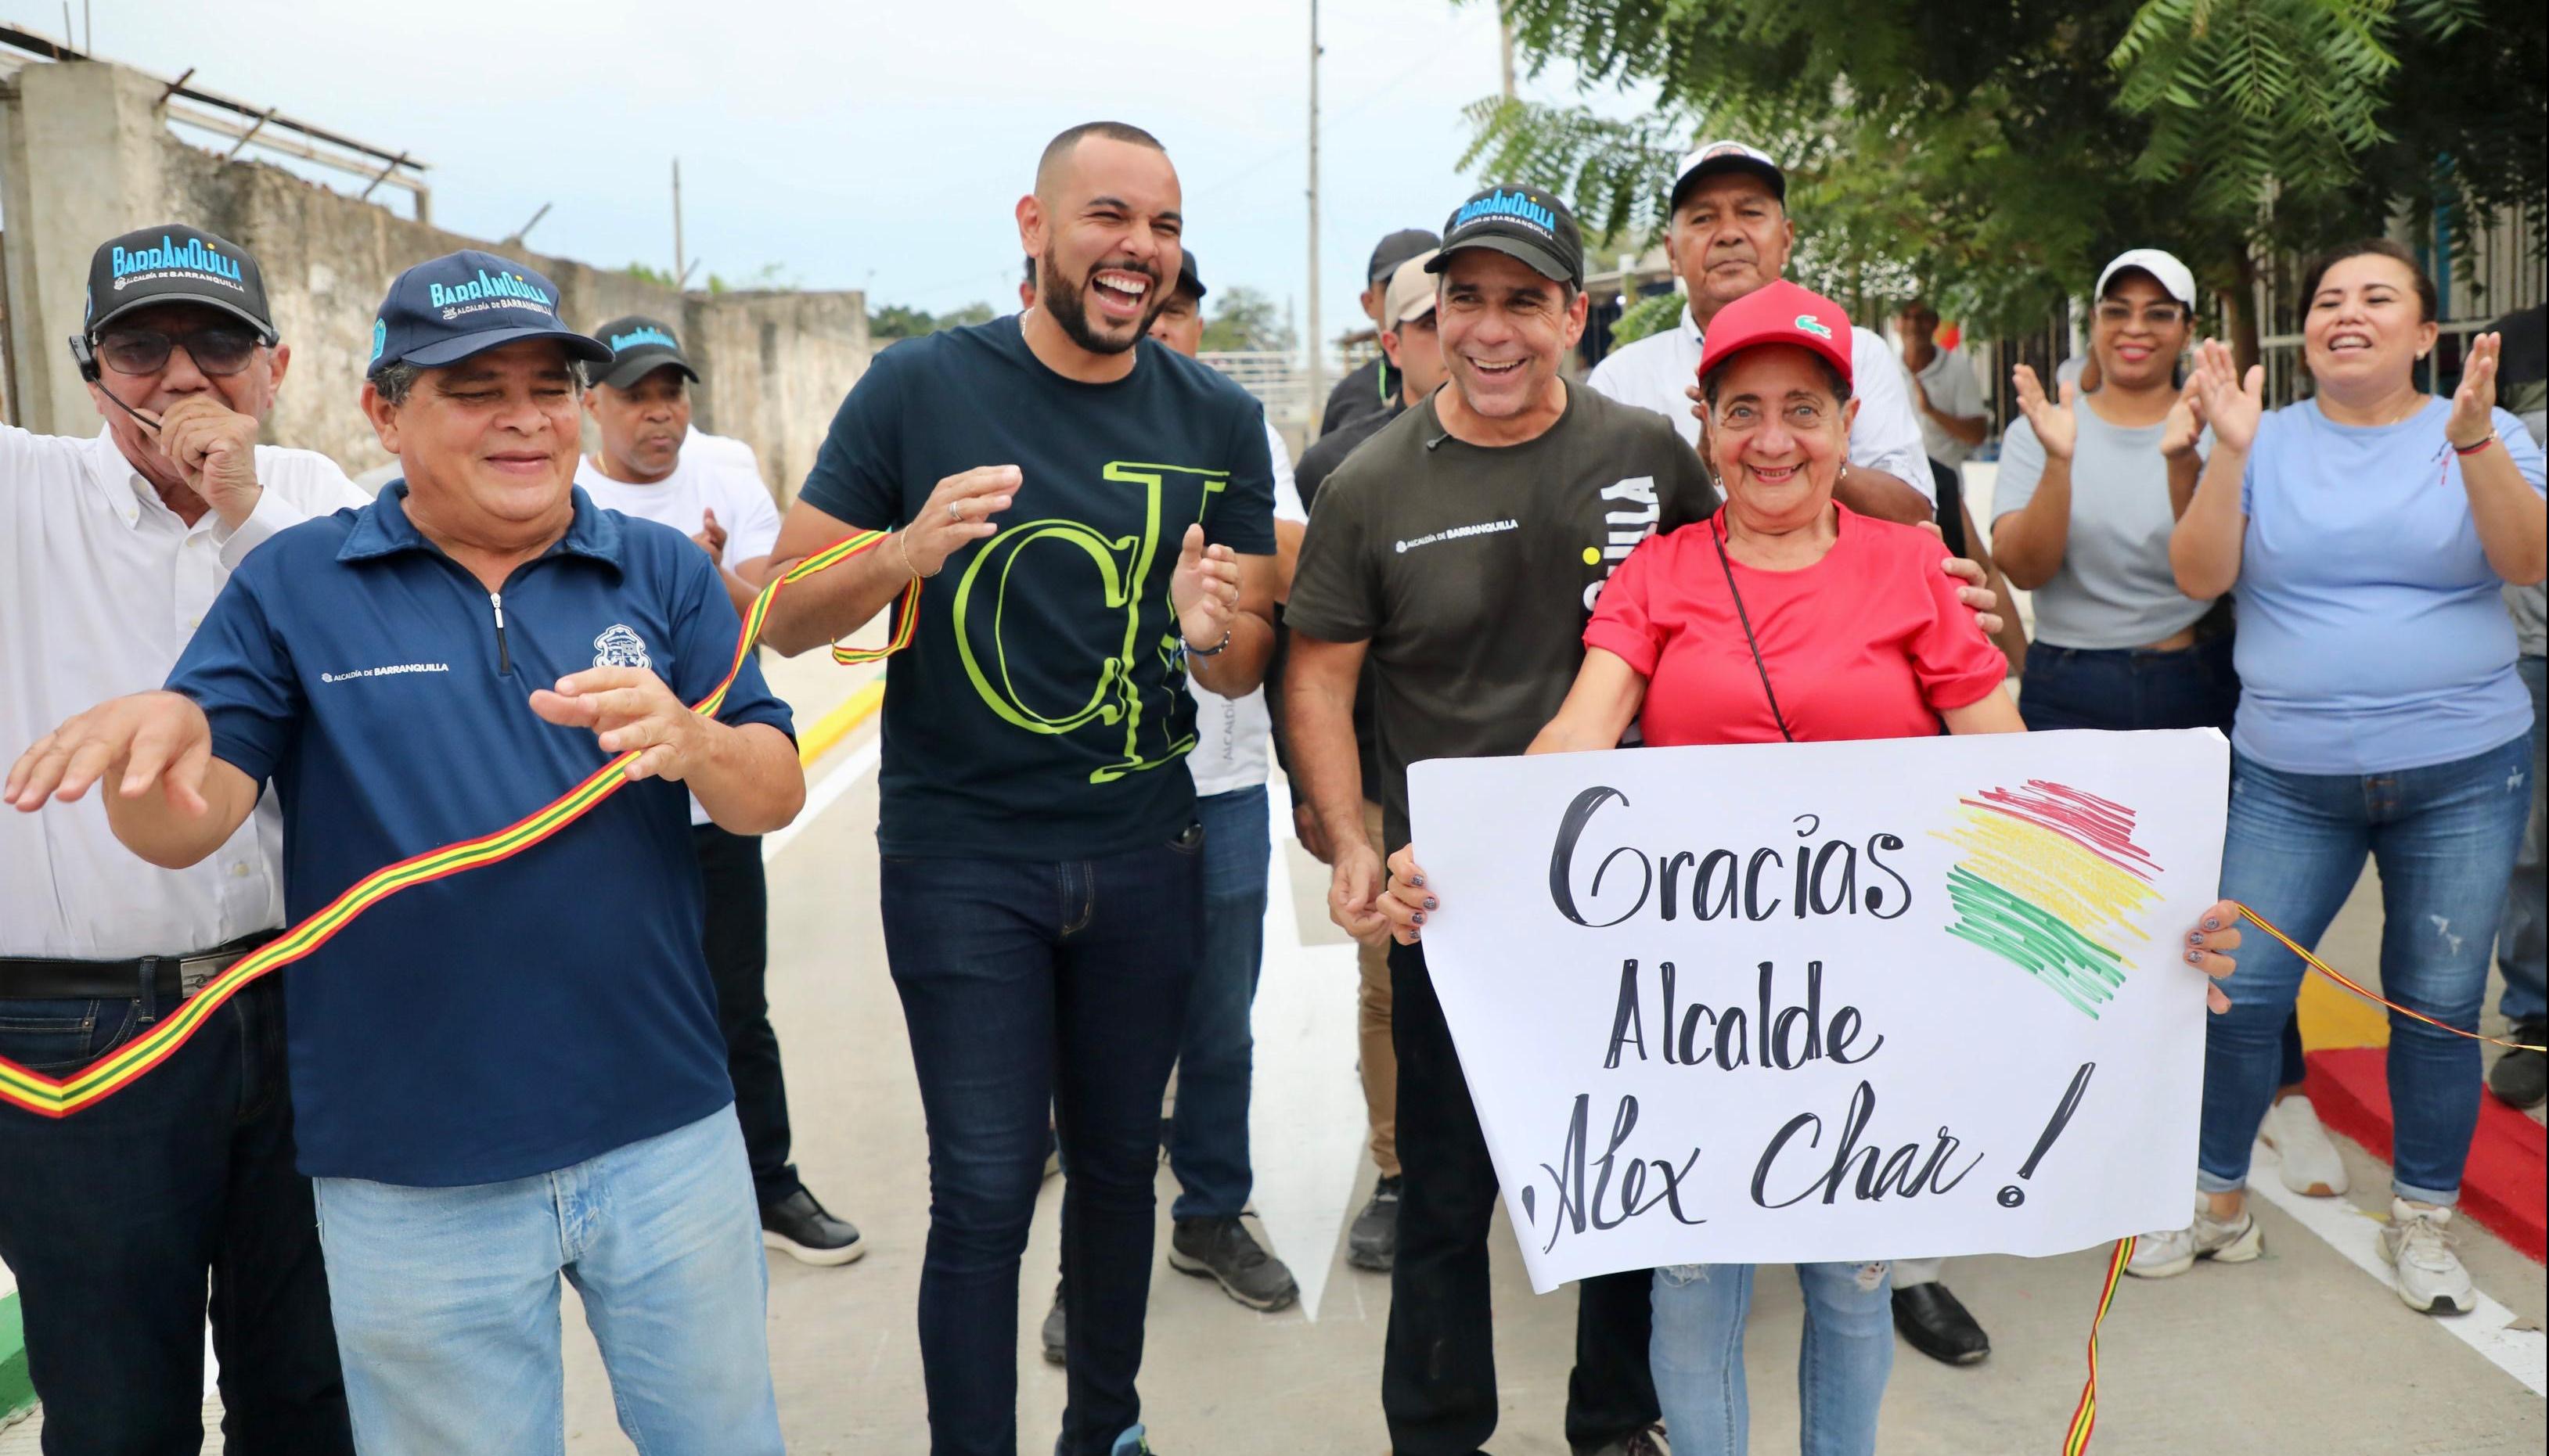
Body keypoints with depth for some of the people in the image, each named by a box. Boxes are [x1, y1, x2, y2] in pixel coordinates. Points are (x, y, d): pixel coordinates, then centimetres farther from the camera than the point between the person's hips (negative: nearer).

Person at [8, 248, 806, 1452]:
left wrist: (689, 740, -24)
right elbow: (184, 825, -5)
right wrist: (153, 733, -28)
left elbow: (775, 796, -2)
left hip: (667, 1137, 1)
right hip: (412, 1175, -1)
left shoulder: (663, 572, 2)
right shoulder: (293, 585, 0)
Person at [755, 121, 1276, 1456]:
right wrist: (907, 552, -25)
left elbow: (1245, 670, 4)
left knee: (1118, 1163, 16)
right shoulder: (919, 386, -6)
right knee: (986, 1192, -2)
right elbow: (787, 618, -6)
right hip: (961, 856, -3)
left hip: (1143, 854, 3)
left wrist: (1215, 630, -20)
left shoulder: (1219, 422, 1)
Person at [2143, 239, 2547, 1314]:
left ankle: (2422, 1225, 27)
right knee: (2239, 993, -1)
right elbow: (2200, 575, -8)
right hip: (2288, 777, 0)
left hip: (2462, 777, 0)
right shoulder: (2267, 442, 4)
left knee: (2438, 1009, 7)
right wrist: (2230, 453, -19)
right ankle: (2219, 1207, 19)